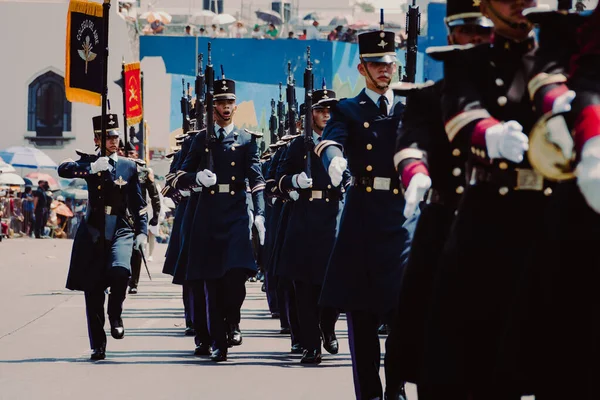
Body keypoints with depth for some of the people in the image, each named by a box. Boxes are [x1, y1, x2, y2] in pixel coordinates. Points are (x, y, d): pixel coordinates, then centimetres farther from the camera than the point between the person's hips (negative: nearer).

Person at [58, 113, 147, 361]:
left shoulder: (129, 166, 11)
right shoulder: (89, 163, 7)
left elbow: (139, 203, 12)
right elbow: (63, 169, -12)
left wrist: (142, 232, 1)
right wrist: (91, 168, -26)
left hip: (121, 230, 0)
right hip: (94, 231, 0)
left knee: (120, 271, -29)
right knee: (93, 291, 0)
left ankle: (115, 315, -1)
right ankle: (98, 346, 11)